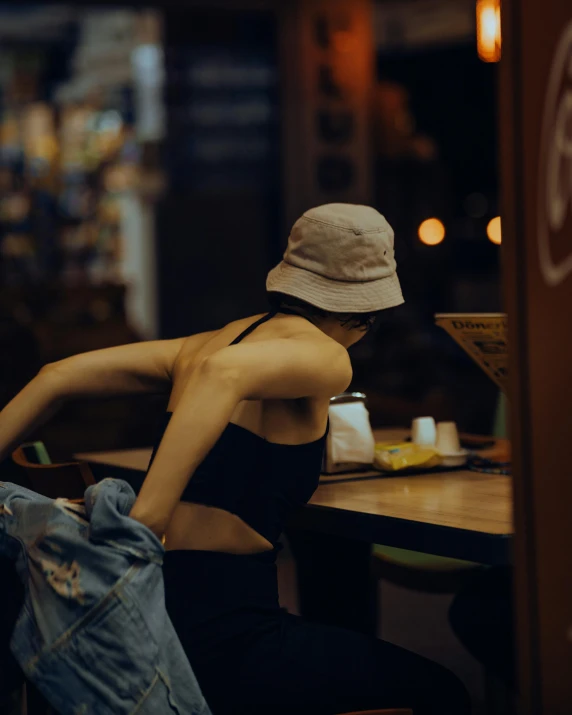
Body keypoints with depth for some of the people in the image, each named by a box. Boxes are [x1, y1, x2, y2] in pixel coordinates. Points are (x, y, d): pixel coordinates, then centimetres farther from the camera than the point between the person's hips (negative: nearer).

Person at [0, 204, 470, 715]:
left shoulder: (208, 341, 16)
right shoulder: (326, 356, -6)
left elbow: (62, 375, 11)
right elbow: (226, 371, -28)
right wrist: (145, 521, -33)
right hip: (218, 626, -8)